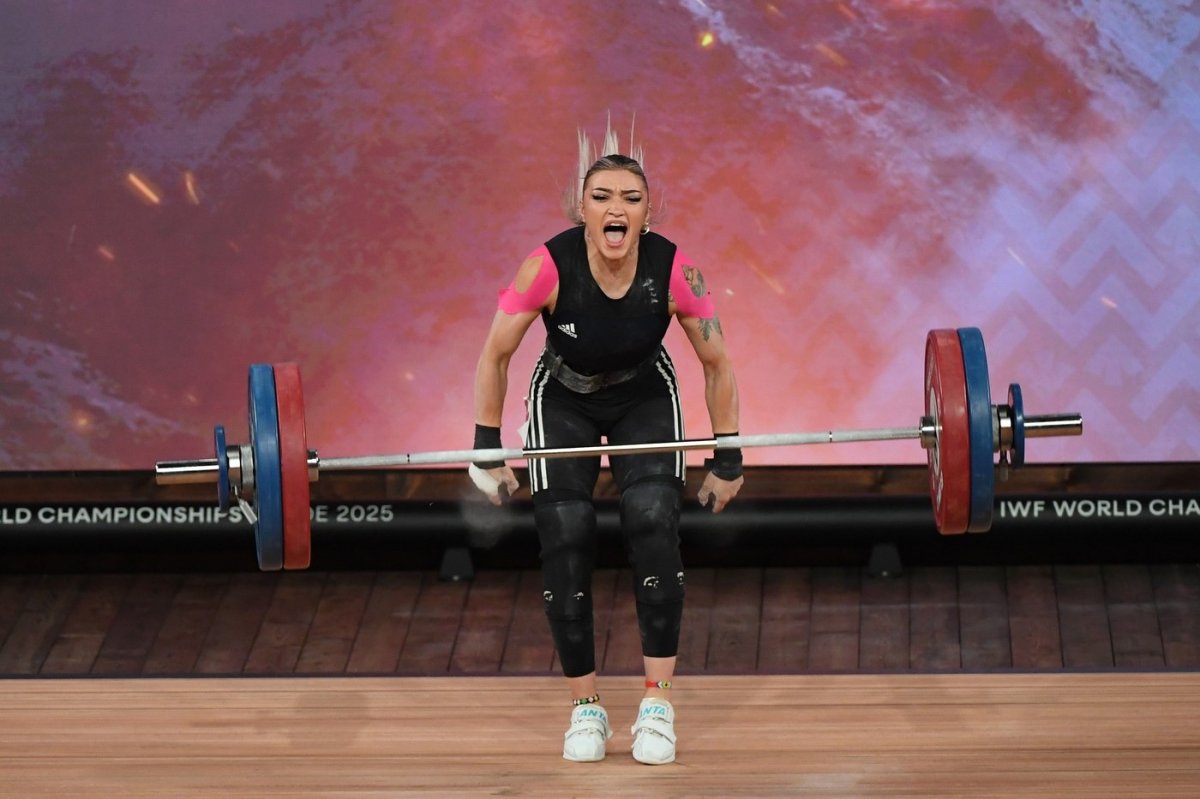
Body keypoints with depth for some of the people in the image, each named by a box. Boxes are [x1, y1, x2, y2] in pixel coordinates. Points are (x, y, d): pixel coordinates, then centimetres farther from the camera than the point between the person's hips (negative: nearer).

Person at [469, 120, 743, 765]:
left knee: (652, 523, -21)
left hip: (645, 400, 0)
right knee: (565, 541, -12)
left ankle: (658, 703, -14)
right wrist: (486, 450, -13)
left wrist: (727, 459, -10)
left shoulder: (673, 270, -30)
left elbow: (717, 364, -15)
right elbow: (495, 355, -17)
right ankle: (585, 708, 3)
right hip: (563, 402, 0)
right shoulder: (549, 266, -33)